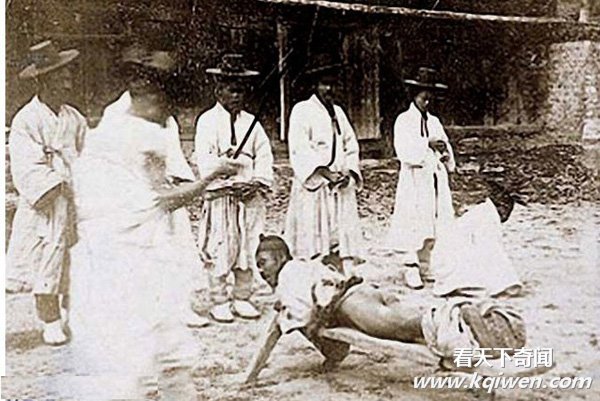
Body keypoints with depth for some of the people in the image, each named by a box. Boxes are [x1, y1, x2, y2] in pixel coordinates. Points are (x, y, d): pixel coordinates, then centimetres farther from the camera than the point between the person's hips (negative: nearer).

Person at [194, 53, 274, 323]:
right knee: (220, 249, -3)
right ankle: (219, 303, 9)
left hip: (250, 196, 5)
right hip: (220, 195, -4)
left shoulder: (251, 122, 13)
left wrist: (259, 182, -5)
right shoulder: (207, 121, -1)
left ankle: (242, 299, 19)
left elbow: (264, 155, 9)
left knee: (249, 248, 7)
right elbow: (203, 158, -10)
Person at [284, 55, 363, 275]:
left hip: (341, 186, 6)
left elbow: (351, 147, 15)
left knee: (345, 236, -2)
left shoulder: (338, 112, 18)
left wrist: (349, 173, -2)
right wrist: (325, 172, -18)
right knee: (313, 239, -7)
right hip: (313, 184, -5)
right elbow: (299, 151, -10)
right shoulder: (302, 111, -1)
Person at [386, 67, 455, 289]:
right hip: (414, 181, -6)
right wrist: (427, 145, -24)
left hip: (436, 181, 6)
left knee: (434, 226, 4)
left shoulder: (434, 121, 17)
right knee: (415, 227, -8)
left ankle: (424, 267, 12)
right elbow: (403, 151, -14)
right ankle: (411, 270, -2)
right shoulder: (404, 120, -1)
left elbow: (446, 145, 18)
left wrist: (446, 156, -4)